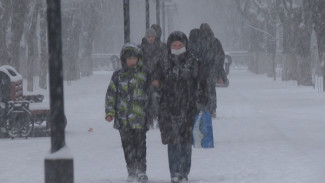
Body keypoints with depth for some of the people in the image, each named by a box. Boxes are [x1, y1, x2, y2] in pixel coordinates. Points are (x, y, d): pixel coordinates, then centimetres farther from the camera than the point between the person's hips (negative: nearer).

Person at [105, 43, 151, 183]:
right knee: (127, 145, 3)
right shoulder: (118, 76, 6)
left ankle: (141, 171, 6)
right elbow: (111, 94, 7)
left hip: (140, 116, -1)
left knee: (140, 144, -3)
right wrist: (110, 111, -1)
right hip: (123, 117, 1)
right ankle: (131, 171, 12)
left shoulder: (144, 75, 6)